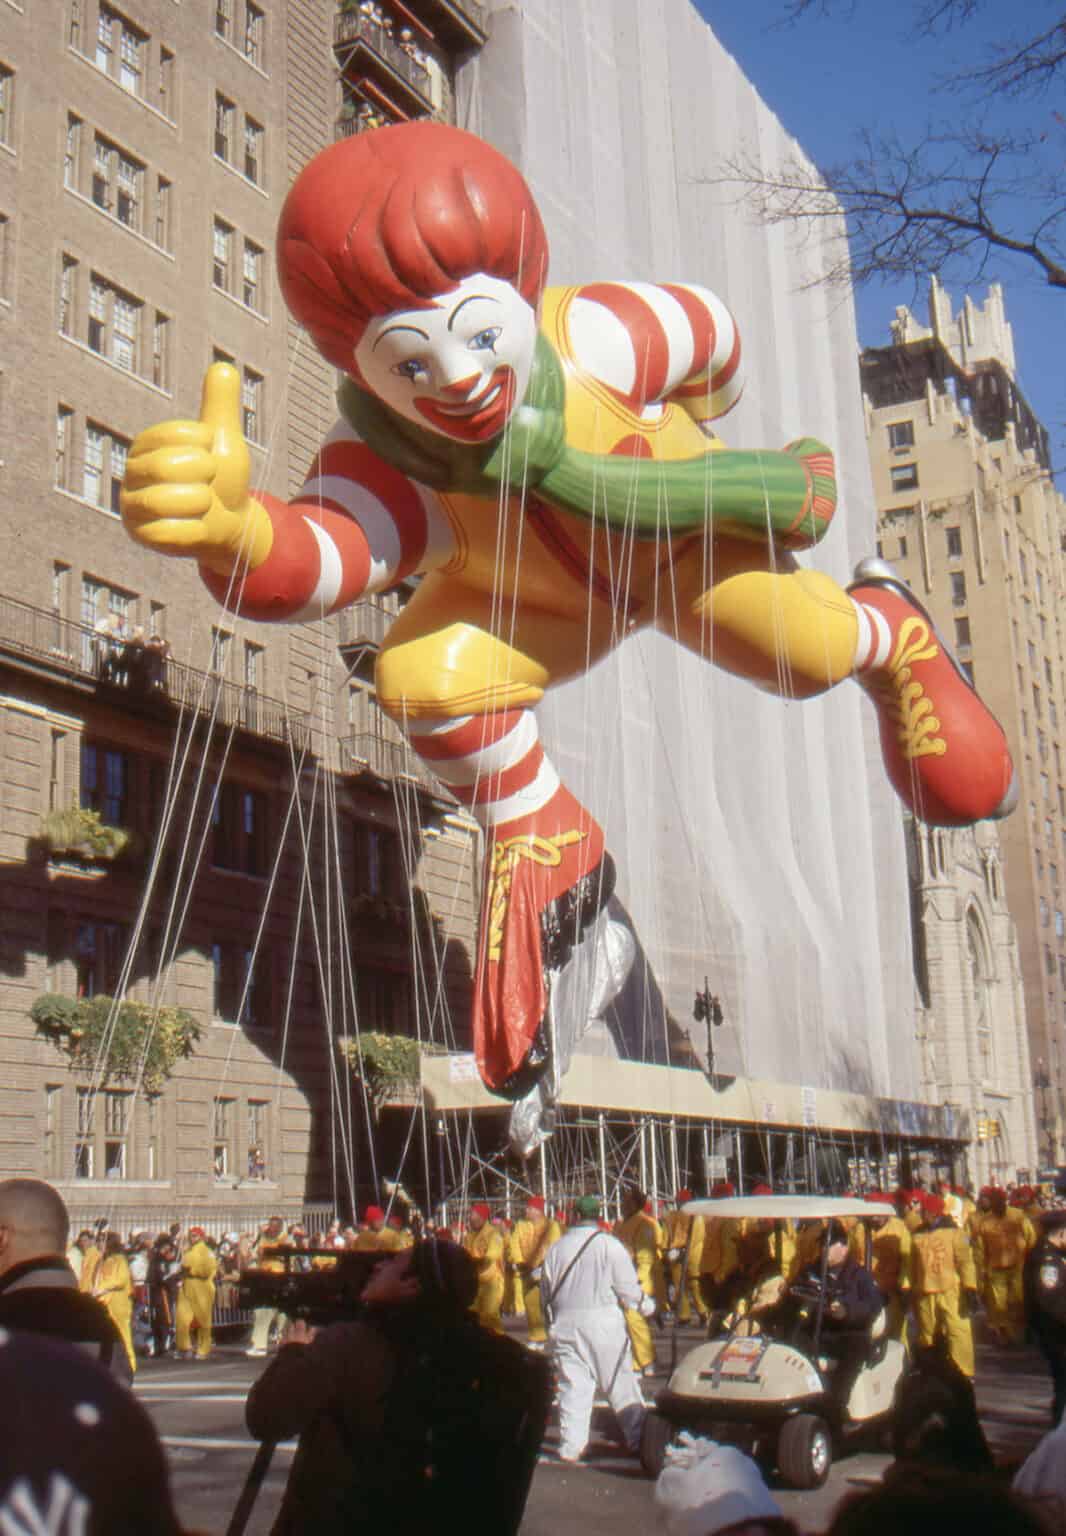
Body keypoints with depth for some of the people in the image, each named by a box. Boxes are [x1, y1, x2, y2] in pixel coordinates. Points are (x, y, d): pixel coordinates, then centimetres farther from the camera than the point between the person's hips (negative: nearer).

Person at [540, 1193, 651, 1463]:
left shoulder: (556, 1248, 5)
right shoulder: (609, 1245, -7)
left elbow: (546, 1292, 11)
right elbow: (628, 1287, -6)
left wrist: (551, 1321, 23)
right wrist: (646, 1305, 12)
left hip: (565, 1326, 3)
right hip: (603, 1323, -3)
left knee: (573, 1386, 6)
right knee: (620, 1384, 6)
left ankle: (571, 1446, 5)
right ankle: (638, 1439, 12)